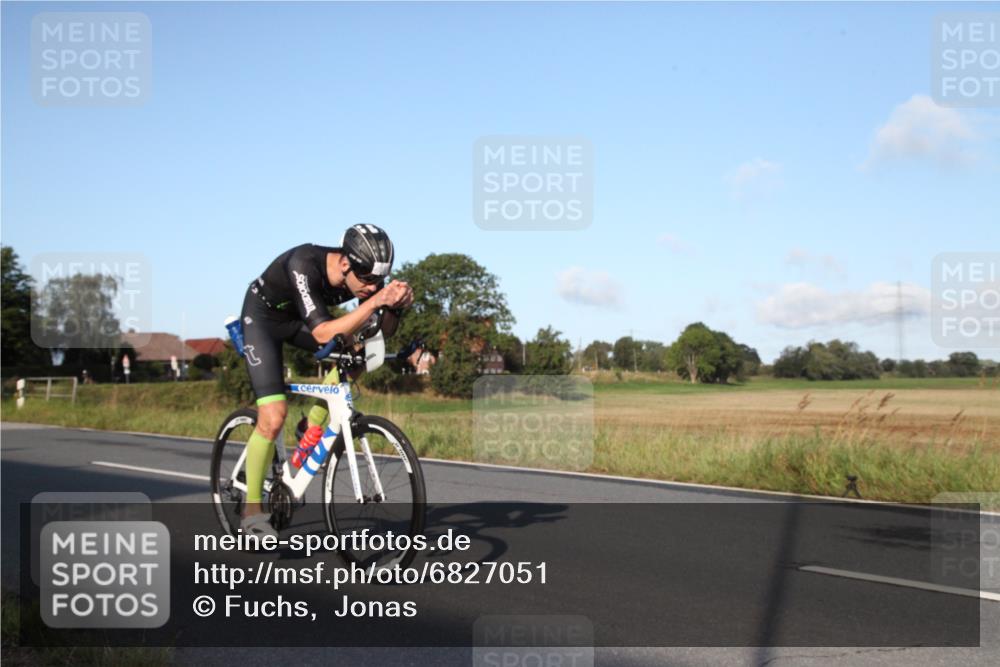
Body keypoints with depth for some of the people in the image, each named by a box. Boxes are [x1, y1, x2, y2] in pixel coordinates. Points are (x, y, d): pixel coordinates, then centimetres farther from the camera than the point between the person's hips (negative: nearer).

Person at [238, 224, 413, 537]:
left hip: (300, 318, 6)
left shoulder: (366, 273, -23)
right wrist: (376, 300, -54)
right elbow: (323, 334, -47)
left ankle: (313, 429, 1)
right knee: (273, 418, -15)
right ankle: (252, 510, 1)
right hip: (263, 317, -6)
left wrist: (398, 302, -38)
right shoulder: (304, 265, -40)